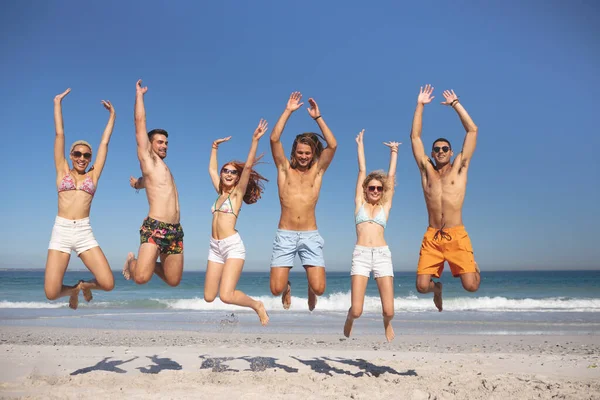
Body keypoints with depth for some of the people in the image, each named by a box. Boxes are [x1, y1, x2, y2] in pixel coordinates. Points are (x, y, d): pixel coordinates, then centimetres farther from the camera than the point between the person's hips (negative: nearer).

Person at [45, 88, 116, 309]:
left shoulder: (92, 176, 11)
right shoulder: (63, 172, 10)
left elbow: (105, 142, 14)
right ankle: (73, 290, 27)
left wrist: (112, 115, 19)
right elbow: (59, 134, 10)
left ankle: (84, 285, 24)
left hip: (84, 232, 1)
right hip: (61, 232, 0)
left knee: (108, 284, -13)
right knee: (51, 293, -10)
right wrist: (57, 103, 12)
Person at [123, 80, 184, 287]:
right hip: (154, 228, -7)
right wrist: (139, 94, 9)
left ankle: (150, 263, 35)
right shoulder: (147, 158, 4)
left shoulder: (163, 166, 23)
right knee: (141, 278, -18)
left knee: (173, 281, 8)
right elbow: (140, 123, 2)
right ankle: (132, 261, 15)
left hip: (175, 230, 7)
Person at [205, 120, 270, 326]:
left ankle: (257, 305, 8)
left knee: (226, 296, -17)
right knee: (209, 297, 4)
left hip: (232, 245, -7)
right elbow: (211, 169, 28)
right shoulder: (221, 192, 16)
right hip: (215, 247, 7)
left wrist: (255, 140, -17)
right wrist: (215, 147, 28)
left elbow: (248, 166, -11)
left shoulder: (238, 192, 0)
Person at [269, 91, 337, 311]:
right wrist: (288, 111, -6)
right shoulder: (285, 168, 6)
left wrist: (317, 117, -5)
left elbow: (332, 145, -5)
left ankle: (309, 288, 30)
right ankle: (287, 286, 33)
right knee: (276, 289, -5)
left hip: (310, 236, 0)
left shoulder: (317, 170, 7)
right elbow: (274, 139, -5)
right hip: (285, 235, 0)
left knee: (319, 288, -8)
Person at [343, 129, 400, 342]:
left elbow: (391, 176, 17)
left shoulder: (385, 206, 14)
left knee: (389, 311, -4)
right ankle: (349, 319, 30)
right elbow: (362, 171, 14)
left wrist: (394, 152, 24)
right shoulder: (360, 203, 12)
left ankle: (387, 323, 34)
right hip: (361, 255, -1)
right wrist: (360, 145, 20)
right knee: (357, 310, -7)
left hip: (382, 255, 1)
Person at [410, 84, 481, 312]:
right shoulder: (426, 170, 12)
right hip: (431, 237, 1)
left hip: (457, 235, -1)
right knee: (422, 286, -9)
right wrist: (420, 105, 11)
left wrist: (455, 104, 10)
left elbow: (472, 131, 7)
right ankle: (437, 287, 29)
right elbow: (415, 136, 11)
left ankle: (474, 270, 28)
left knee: (471, 286, -10)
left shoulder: (459, 168, 9)